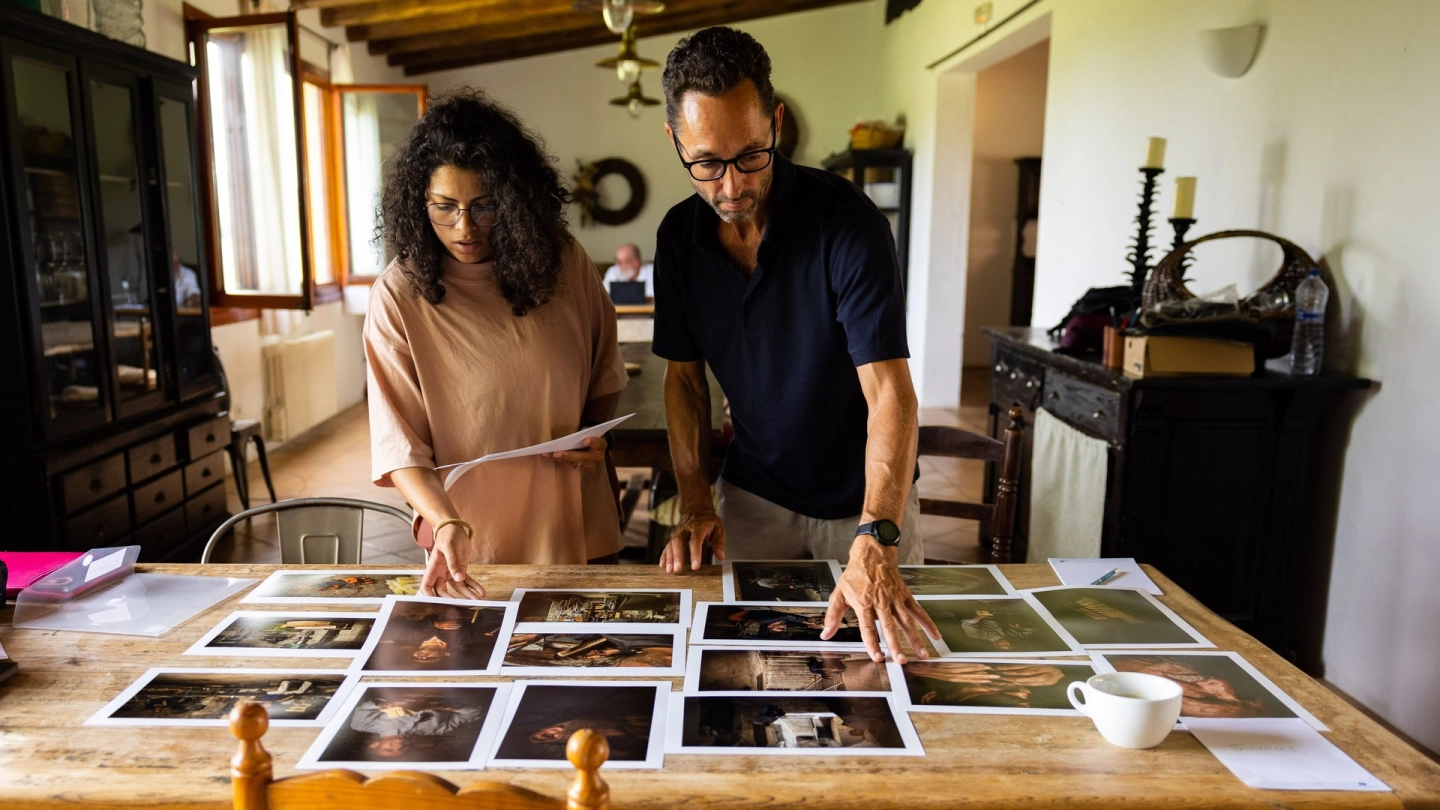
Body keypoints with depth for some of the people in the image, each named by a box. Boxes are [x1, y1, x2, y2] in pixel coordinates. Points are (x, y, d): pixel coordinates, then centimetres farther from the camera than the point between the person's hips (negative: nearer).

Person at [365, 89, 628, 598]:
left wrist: (594, 433, -9)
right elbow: (400, 446, -14)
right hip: (475, 547, -2)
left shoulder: (564, 262, -5)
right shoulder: (399, 296, -13)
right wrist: (447, 524, -30)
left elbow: (604, 375, 10)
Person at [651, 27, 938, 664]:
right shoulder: (679, 237, -8)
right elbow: (685, 375, 2)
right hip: (753, 495, 3)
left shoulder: (846, 220, -23)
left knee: (876, 658, 14)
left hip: (867, 497, -3)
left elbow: (890, 394, -30)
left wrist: (874, 544, -42)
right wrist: (695, 500, -9)